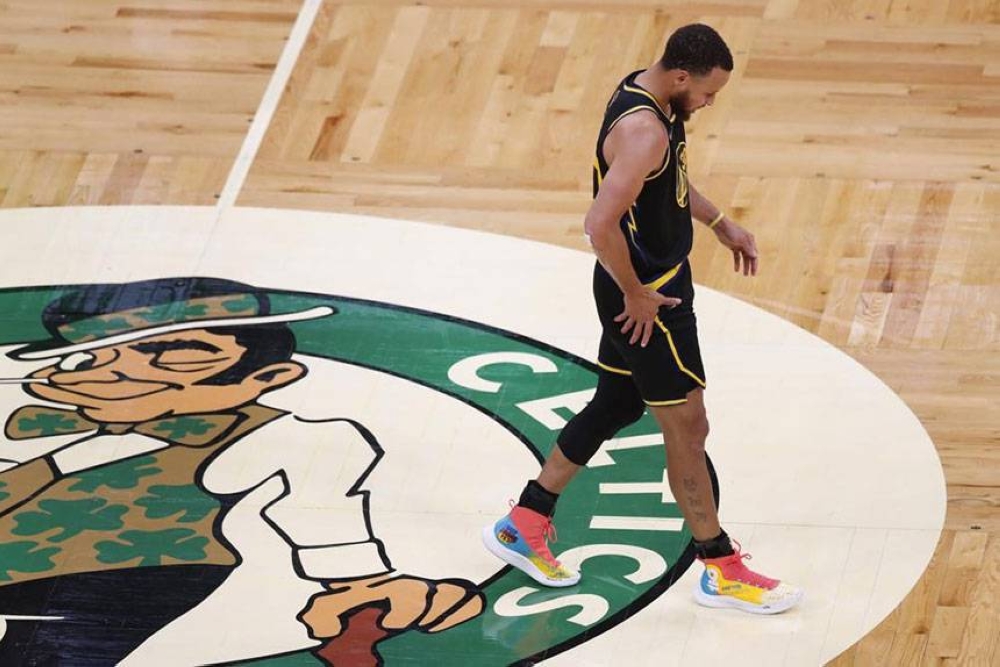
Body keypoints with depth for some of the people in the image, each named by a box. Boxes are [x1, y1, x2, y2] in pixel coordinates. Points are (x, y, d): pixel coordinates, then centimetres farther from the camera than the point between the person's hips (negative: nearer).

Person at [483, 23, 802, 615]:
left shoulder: (650, 95, 3)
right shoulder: (642, 131, -29)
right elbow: (601, 226, -34)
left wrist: (720, 223, 19)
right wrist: (636, 297, -22)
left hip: (654, 283, 10)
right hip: (645, 295, -10)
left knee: (613, 409, 21)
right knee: (687, 429, 1)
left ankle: (524, 525, 32)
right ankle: (721, 572, 13)